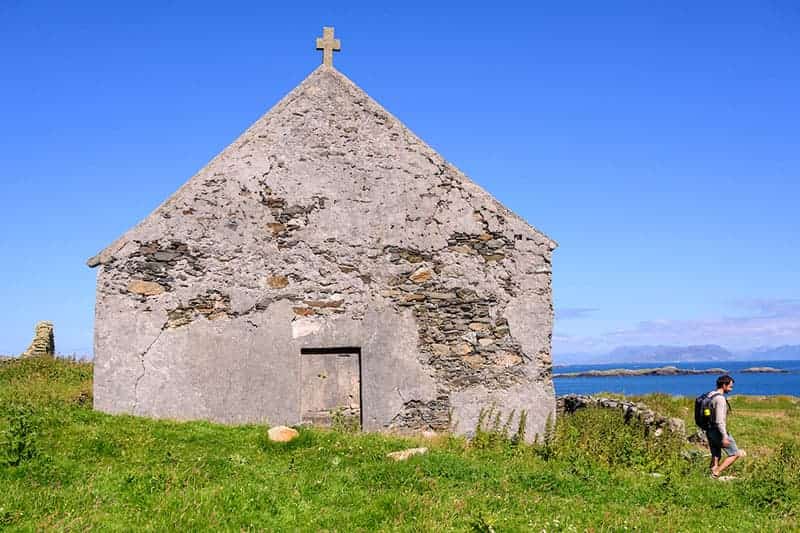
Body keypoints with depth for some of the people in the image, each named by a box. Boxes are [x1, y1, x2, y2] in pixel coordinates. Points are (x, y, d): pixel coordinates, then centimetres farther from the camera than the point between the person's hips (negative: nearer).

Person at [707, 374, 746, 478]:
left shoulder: (710, 396, 10)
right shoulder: (720, 399, -20)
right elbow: (719, 420, -25)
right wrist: (724, 437, -24)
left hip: (710, 431, 9)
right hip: (718, 432, -9)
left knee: (716, 456, 16)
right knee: (735, 454, 2)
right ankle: (716, 473, -3)